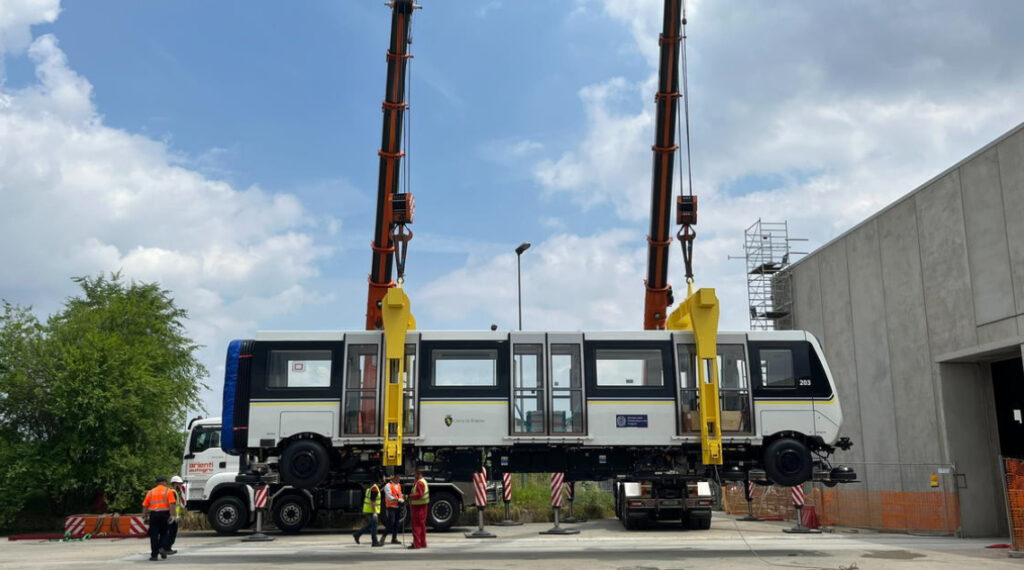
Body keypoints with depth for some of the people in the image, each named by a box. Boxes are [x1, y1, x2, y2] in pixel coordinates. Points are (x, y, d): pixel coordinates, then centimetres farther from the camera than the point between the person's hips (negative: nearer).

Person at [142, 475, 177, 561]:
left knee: (154, 535, 4)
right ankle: (163, 548, -5)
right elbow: (171, 504, -8)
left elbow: (145, 506, 7)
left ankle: (154, 554, 3)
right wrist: (172, 515, -11)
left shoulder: (150, 492, 12)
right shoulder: (168, 491, 4)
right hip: (164, 514, -1)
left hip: (153, 514, 1)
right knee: (163, 533, 15)